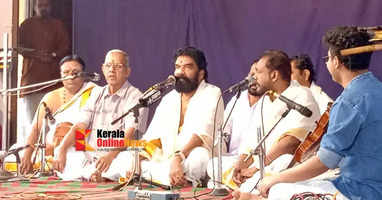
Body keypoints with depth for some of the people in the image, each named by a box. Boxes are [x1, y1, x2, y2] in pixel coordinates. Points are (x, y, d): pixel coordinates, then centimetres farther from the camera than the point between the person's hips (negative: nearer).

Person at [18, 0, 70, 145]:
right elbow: (18, 46, 5)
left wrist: (53, 56, -11)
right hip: (31, 72, 0)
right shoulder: (27, 24, 13)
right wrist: (35, 54, -11)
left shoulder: (58, 25, 15)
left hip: (52, 74, 1)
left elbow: (65, 47, 8)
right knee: (28, 111, -7)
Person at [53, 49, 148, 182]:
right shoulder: (97, 94, 18)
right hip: (91, 155, 6)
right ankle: (91, 173, -30)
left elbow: (130, 134, -15)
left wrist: (111, 156, -33)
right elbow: (79, 126, 9)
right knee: (58, 152, -14)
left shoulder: (135, 96, -1)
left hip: (117, 157, -5)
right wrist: (62, 151, -9)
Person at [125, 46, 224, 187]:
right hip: (166, 161, 6)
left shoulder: (212, 94, -2)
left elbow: (202, 134, -18)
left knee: (197, 157, -41)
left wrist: (178, 157, -33)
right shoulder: (169, 99, 18)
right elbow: (152, 137, 13)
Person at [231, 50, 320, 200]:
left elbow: (291, 141, -16)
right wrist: (242, 162, -3)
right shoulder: (264, 100, 23)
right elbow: (252, 138, 17)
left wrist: (257, 166, -16)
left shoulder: (302, 96, -4)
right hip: (261, 167, 8)